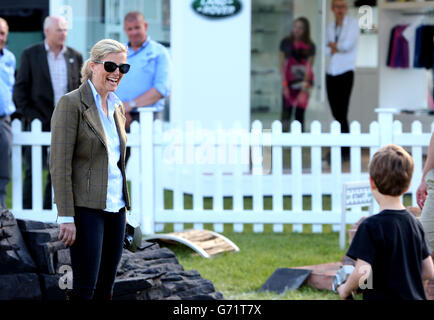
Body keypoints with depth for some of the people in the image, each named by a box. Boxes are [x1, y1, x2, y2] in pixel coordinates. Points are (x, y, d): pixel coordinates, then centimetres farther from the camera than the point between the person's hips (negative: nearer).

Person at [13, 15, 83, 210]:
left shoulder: (75, 57, 10)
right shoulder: (30, 55, 2)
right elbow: (20, 88, 1)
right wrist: (29, 115, -7)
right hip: (39, 121, -3)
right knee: (33, 172, -2)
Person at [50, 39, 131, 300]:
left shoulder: (117, 107, 14)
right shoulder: (72, 103, -9)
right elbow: (60, 164, -14)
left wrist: (124, 205, 17)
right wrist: (66, 217, -18)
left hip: (116, 207, 7)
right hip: (86, 207, -7)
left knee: (106, 287, 8)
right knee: (85, 288, -9)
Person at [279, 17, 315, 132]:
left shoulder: (309, 46, -2)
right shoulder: (286, 43, 0)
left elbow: (309, 67, -5)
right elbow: (282, 64, 1)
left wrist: (304, 89, -12)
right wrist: (284, 84, -7)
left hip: (304, 82, 0)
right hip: (289, 82, 0)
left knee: (300, 114, 0)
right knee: (286, 112, -7)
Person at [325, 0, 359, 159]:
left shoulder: (352, 23, -1)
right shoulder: (330, 26, 15)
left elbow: (348, 44, -13)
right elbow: (326, 50, 9)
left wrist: (334, 45, 2)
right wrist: (334, 49, -8)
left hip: (345, 72, -5)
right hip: (331, 73, 5)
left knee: (341, 114, -10)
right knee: (336, 114, 5)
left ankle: (345, 151, -5)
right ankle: (339, 150, 12)